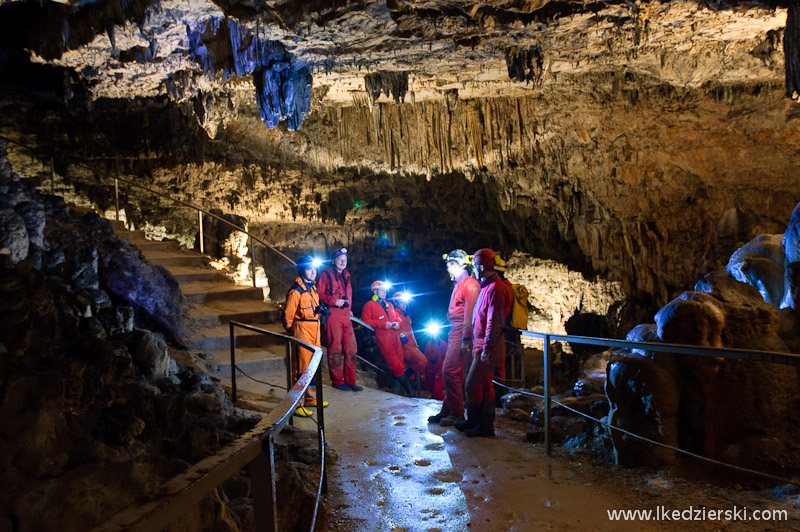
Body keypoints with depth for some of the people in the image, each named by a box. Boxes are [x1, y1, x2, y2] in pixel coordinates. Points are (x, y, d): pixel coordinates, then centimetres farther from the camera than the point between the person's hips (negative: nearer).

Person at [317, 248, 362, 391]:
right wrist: (333, 301, -17)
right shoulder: (326, 275, -2)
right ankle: (337, 381, 9)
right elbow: (320, 293, -8)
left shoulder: (346, 275, 20)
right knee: (335, 349, -1)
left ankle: (350, 381, 13)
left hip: (345, 317, 7)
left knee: (351, 348, 5)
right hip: (332, 316, -7)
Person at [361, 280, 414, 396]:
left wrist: (397, 323, 5)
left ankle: (398, 390, 10)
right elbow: (366, 320, -7)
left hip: (395, 337, 6)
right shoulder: (369, 305, 5)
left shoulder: (389, 305, 26)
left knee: (398, 365, 2)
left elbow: (397, 317, 30)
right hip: (384, 339, -6)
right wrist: (383, 324, -12)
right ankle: (409, 390, -2)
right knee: (396, 365, -10)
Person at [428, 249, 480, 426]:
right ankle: (448, 410, 21)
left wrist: (466, 340, -21)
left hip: (461, 335, -10)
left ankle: (457, 413, -2)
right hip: (454, 333, 10)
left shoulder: (469, 284, -12)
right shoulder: (458, 284, 19)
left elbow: (470, 313, -18)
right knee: (450, 372, 13)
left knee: (450, 372, -11)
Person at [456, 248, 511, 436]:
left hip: (487, 346, -10)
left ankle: (473, 421, 9)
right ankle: (485, 424, 22)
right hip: (481, 344, 10)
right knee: (485, 385, 14)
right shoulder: (487, 287, 16)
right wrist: (477, 344, 23)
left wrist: (487, 348, -22)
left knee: (472, 384, -4)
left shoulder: (495, 289, -18)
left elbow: (495, 322, -22)